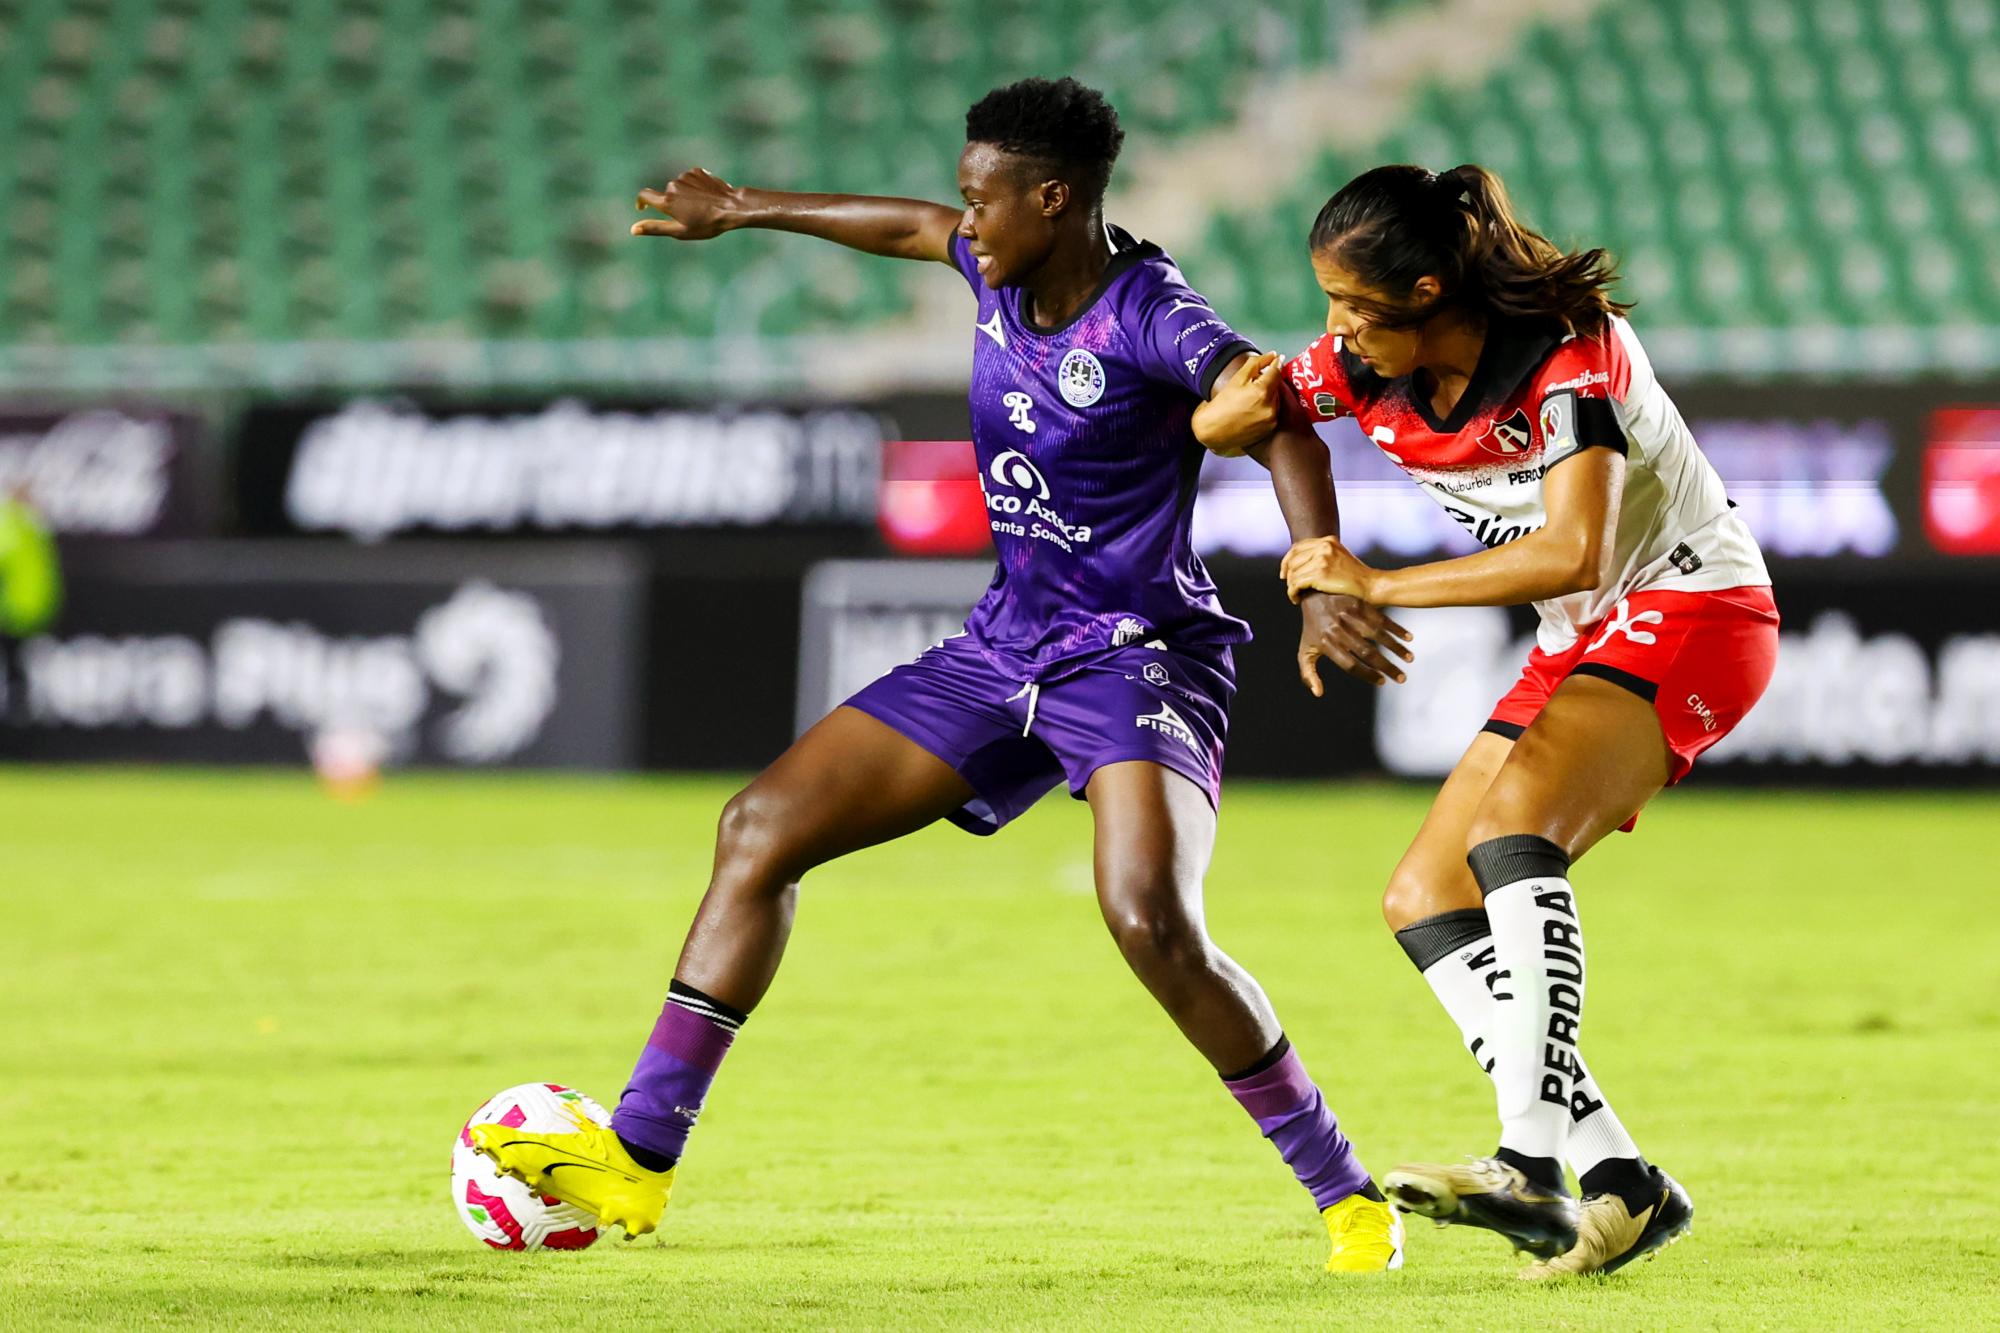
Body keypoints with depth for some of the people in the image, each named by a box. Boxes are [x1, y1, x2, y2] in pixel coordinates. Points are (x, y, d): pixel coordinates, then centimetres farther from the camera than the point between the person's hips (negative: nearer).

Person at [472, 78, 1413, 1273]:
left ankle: (1347, 1194, -13)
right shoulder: (1003, 274, 4)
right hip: (1006, 643, 8)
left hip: (1142, 654, -8)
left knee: (1153, 922, -30)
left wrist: (1327, 588, -49)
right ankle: (639, 1158, 7)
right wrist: (748, 213, 40)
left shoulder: (1148, 314, -19)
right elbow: (917, 228, 26)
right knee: (764, 826, 2)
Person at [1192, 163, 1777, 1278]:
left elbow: (1573, 554, -33)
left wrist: (1379, 585, -28)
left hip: (1691, 611, -9)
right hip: (1587, 644, 9)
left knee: (1511, 824, -31)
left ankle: (1532, 1162, -40)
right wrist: (1242, 402, -14)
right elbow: (1214, 432, 11)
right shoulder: (1367, 372, -3)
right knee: (1426, 901, -1)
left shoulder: (1571, 357, -24)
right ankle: (1621, 1186, -8)